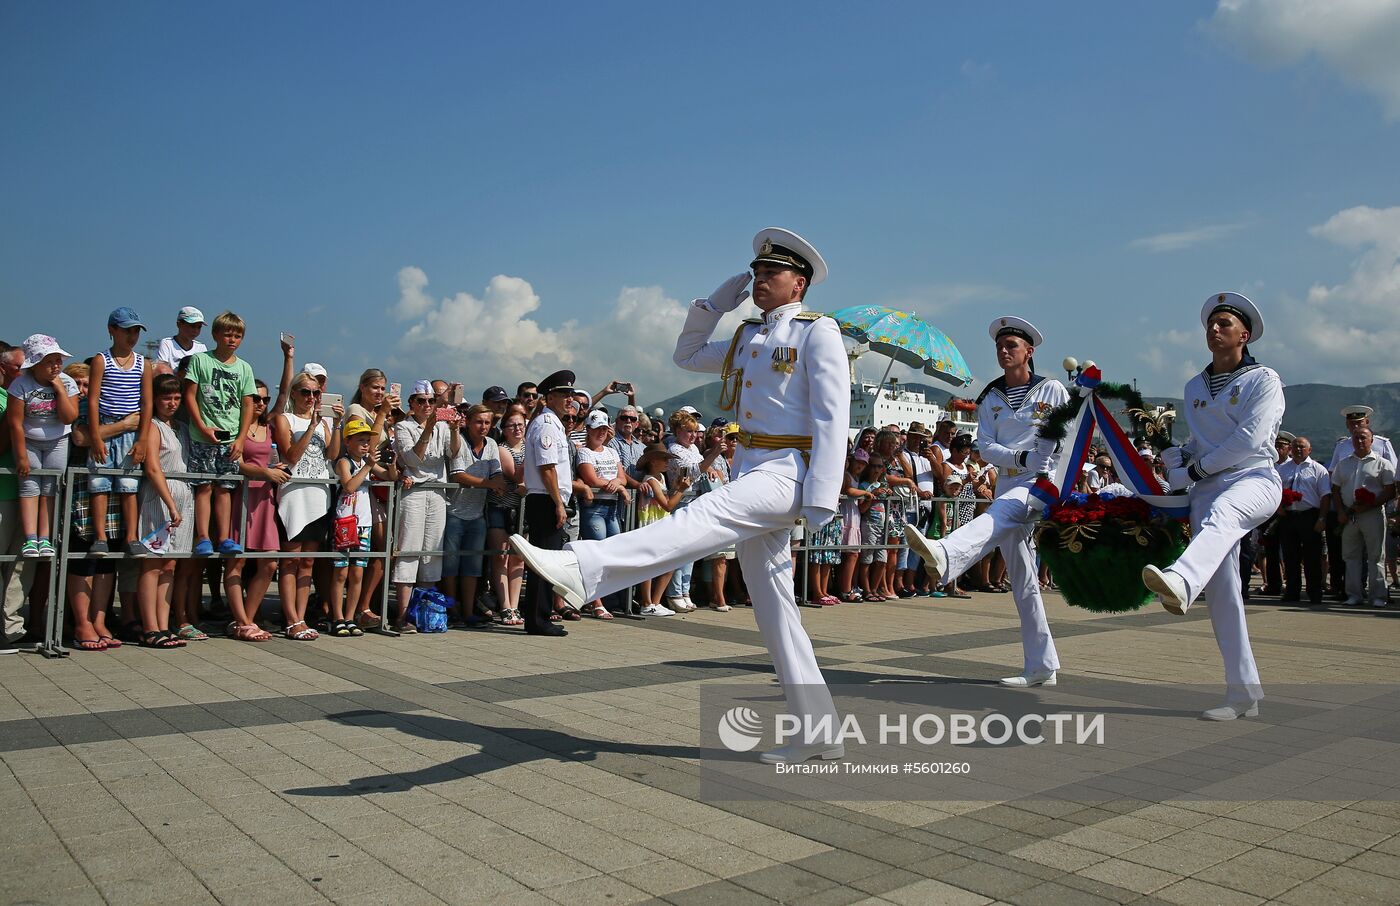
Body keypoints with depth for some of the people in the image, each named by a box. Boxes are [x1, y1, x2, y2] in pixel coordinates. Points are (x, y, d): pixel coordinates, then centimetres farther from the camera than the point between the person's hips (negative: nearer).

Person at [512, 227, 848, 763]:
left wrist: (821, 498, -19)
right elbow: (687, 356, 33)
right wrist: (716, 303, 19)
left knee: (698, 520, -31)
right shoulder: (748, 338, 20)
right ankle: (818, 733, 11)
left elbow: (832, 417, -11)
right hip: (750, 471, 8)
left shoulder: (818, 331, -2)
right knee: (772, 604, 6)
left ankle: (582, 572, -49)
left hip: (786, 473, -8)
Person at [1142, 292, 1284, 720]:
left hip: (1255, 480, -6)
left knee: (1220, 513, -42)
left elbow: (1249, 439, -8)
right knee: (1220, 592, -3)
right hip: (1207, 491, 6)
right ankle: (1243, 693, 2)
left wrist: (1197, 468, -6)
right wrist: (1177, 457, 3)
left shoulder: (1264, 380, 5)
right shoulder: (1194, 388, 22)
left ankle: (1180, 582, -75)